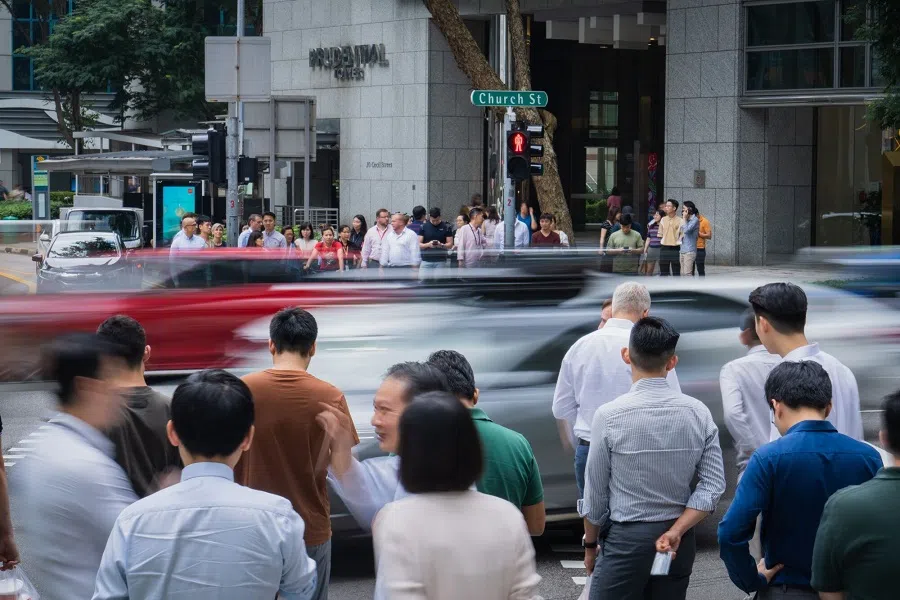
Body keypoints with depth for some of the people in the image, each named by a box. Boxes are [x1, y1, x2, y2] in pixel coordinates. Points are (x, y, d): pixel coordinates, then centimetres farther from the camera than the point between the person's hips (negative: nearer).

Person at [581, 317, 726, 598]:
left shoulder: (609, 416, -13)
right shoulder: (698, 413, -3)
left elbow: (595, 493, -5)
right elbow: (713, 487, -5)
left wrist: (590, 544, 8)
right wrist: (676, 531, -6)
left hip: (626, 538, -4)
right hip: (680, 542, 4)